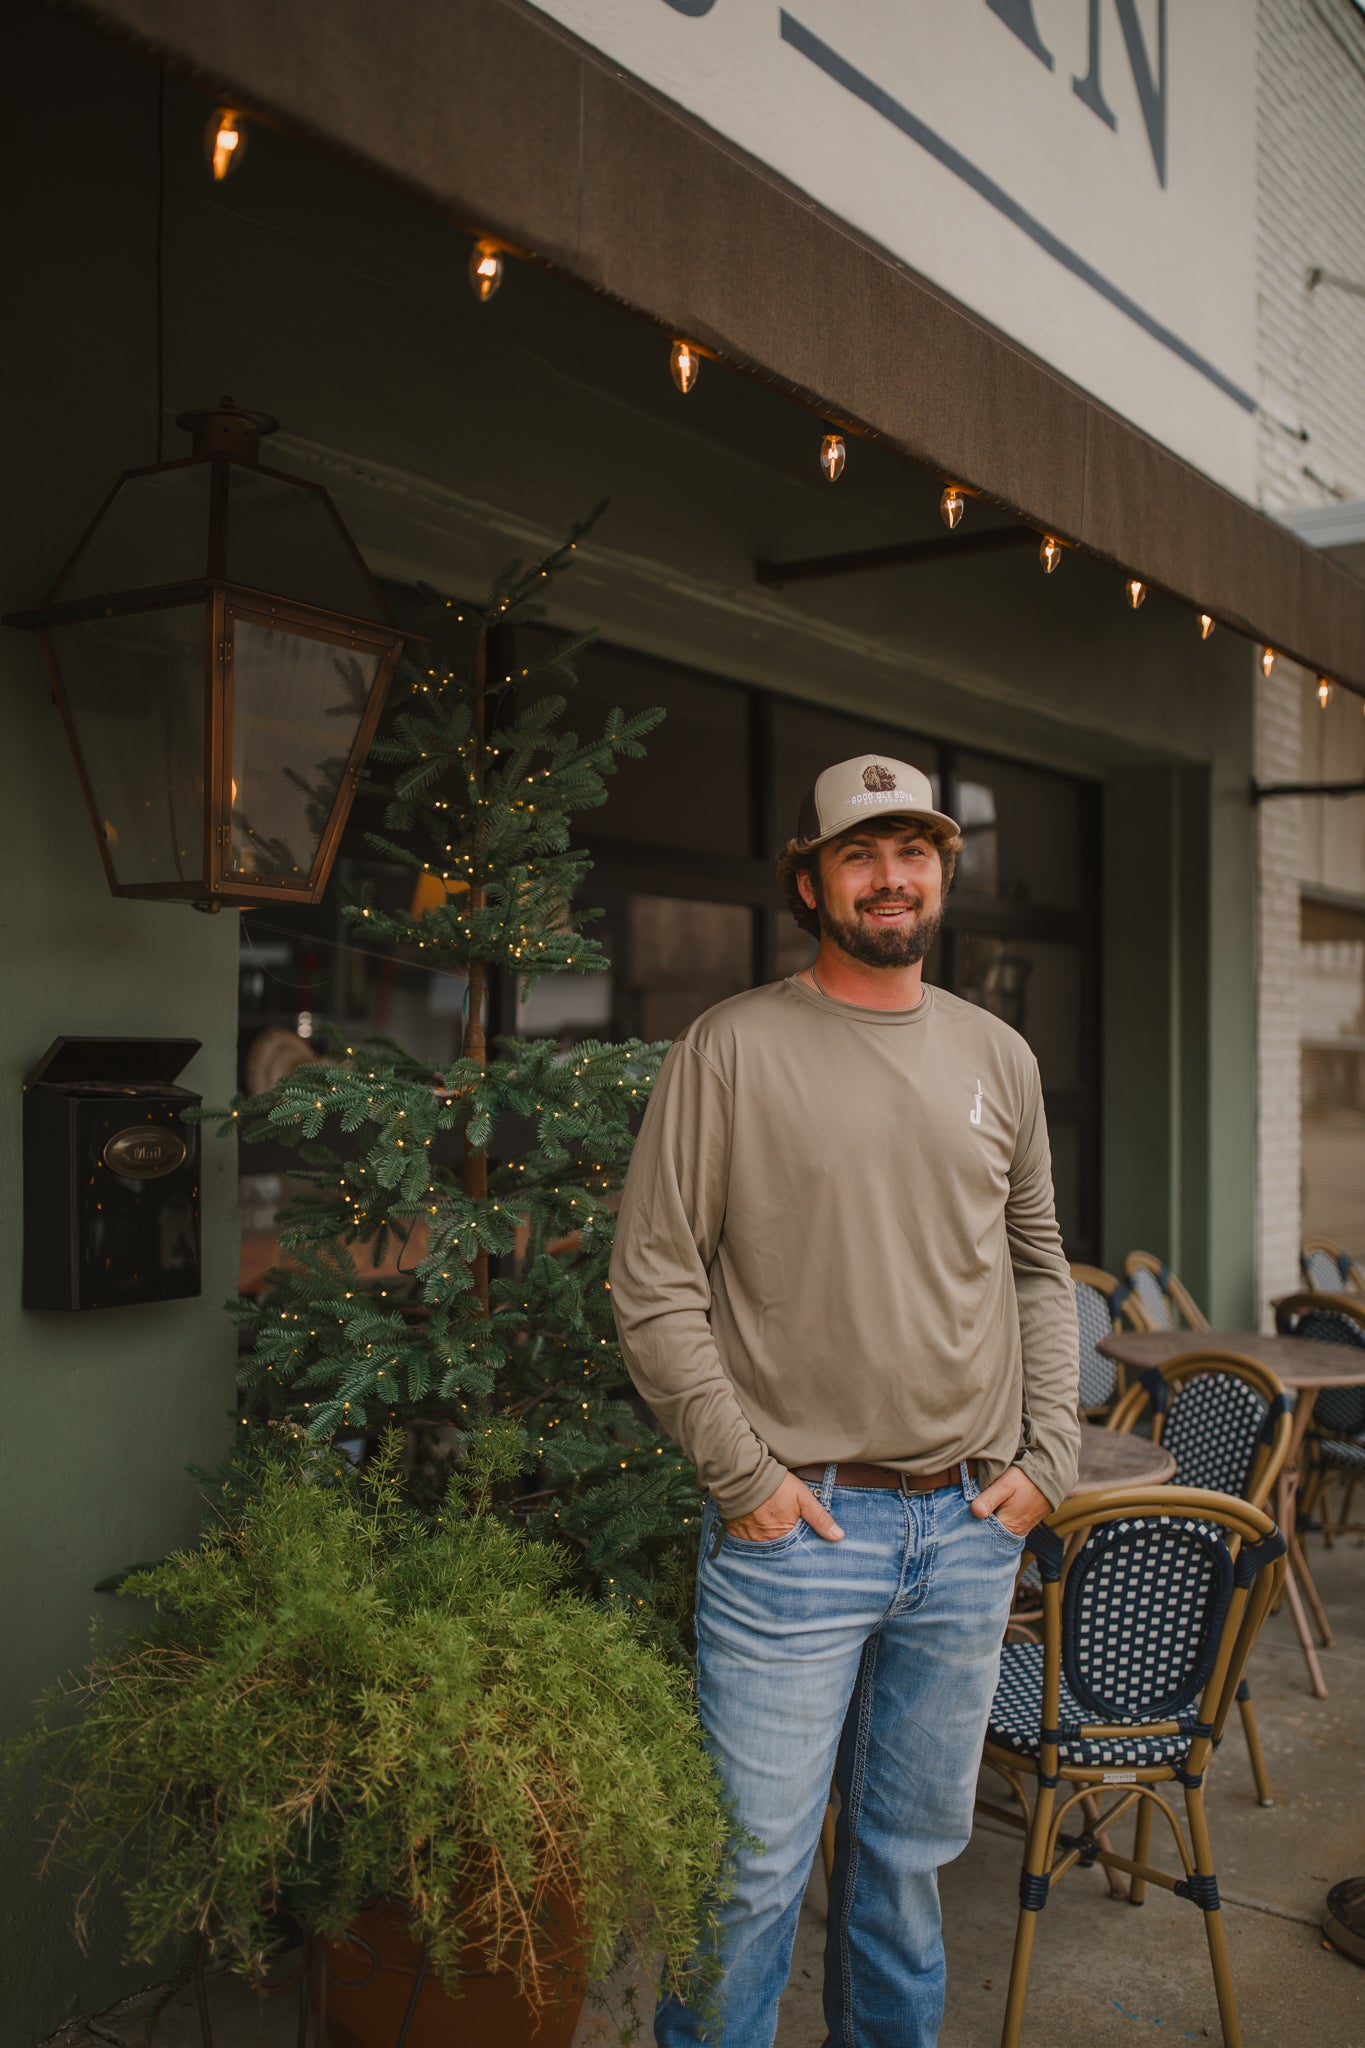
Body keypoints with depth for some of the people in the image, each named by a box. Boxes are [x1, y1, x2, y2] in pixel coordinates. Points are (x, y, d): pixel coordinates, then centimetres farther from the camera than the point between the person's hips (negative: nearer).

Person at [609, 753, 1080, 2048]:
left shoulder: (998, 1057, 9)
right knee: (753, 1867, 3)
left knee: (914, 1849, 19)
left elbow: (1038, 1271, 15)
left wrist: (1047, 1454, 6)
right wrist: (742, 1470, -11)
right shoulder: (731, 1048, -6)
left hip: (972, 1528, 5)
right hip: (796, 1523, -4)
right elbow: (653, 1282, -7)